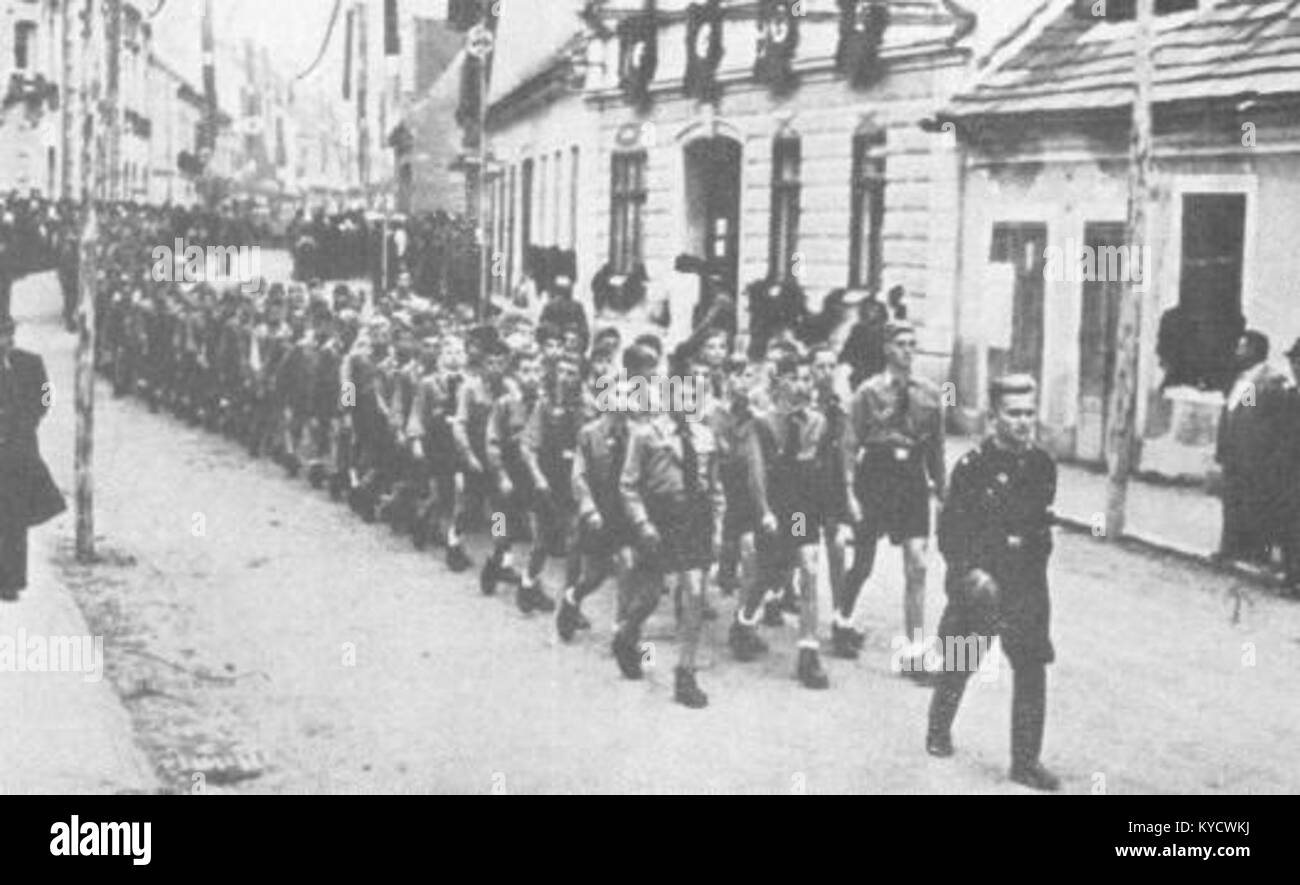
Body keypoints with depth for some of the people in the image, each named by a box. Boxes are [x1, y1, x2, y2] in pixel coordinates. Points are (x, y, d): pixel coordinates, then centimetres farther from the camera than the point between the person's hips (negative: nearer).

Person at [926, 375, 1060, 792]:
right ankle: (939, 730, 37)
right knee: (959, 664, 11)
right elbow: (949, 529, -11)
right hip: (979, 583, -3)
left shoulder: (1043, 465, 3)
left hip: (1027, 585, 3)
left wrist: (1035, 562, 13)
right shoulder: (973, 466, -12)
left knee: (1032, 671, 0)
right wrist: (968, 570, -21)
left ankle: (1026, 761, 8)